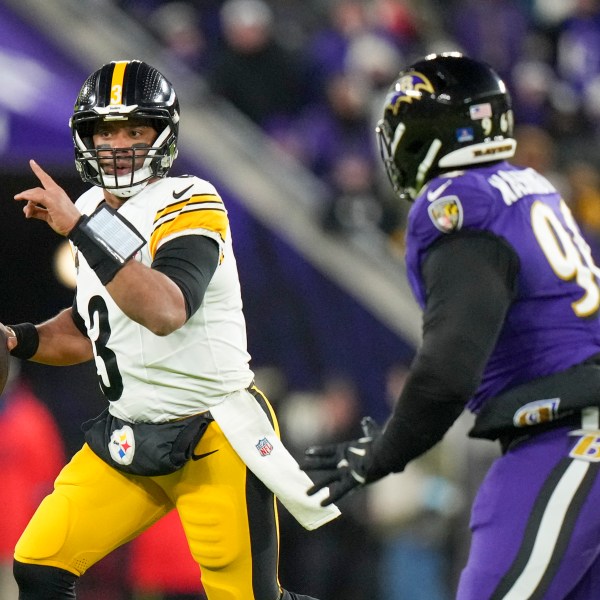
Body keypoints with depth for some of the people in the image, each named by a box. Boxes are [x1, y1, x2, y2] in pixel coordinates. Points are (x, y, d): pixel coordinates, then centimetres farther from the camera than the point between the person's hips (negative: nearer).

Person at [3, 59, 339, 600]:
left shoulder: (188, 205, -16)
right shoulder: (91, 212, 9)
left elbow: (166, 312, -34)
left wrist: (80, 229, -35)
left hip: (212, 443, -7)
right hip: (128, 438, 7)